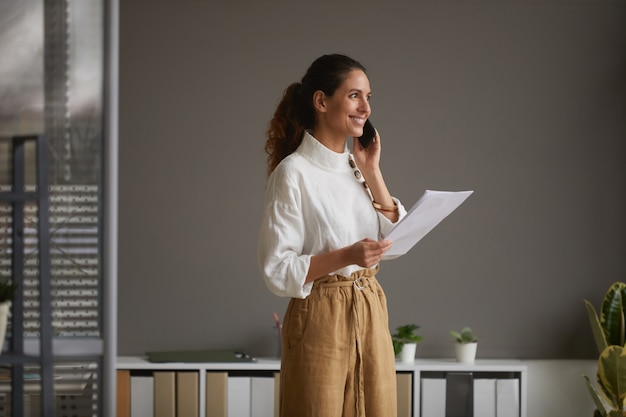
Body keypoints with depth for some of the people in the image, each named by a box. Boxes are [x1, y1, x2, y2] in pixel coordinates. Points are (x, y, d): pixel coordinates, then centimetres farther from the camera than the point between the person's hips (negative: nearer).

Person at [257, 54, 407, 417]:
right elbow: (277, 268, -14)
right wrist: (346, 256, -26)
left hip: (371, 316, 7)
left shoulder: (357, 166, 11)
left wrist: (372, 171, 0)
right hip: (321, 319, -7)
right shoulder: (294, 172, -10)